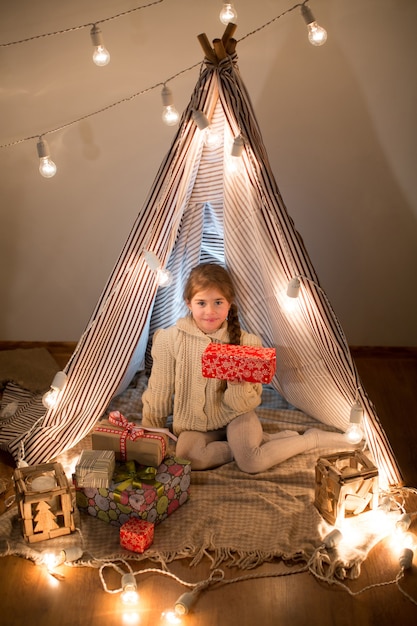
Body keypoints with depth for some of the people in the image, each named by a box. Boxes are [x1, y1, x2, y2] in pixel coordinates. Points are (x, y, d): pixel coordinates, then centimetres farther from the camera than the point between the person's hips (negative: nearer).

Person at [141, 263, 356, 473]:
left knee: (251, 463, -29)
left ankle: (313, 438, -3)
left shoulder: (245, 342, -12)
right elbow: (158, 394, -1)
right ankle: (269, 439, -13)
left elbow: (247, 404, -9)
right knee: (186, 454, -32)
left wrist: (238, 384, -31)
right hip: (193, 426, 2)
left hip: (234, 417, -1)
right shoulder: (170, 339, -13)